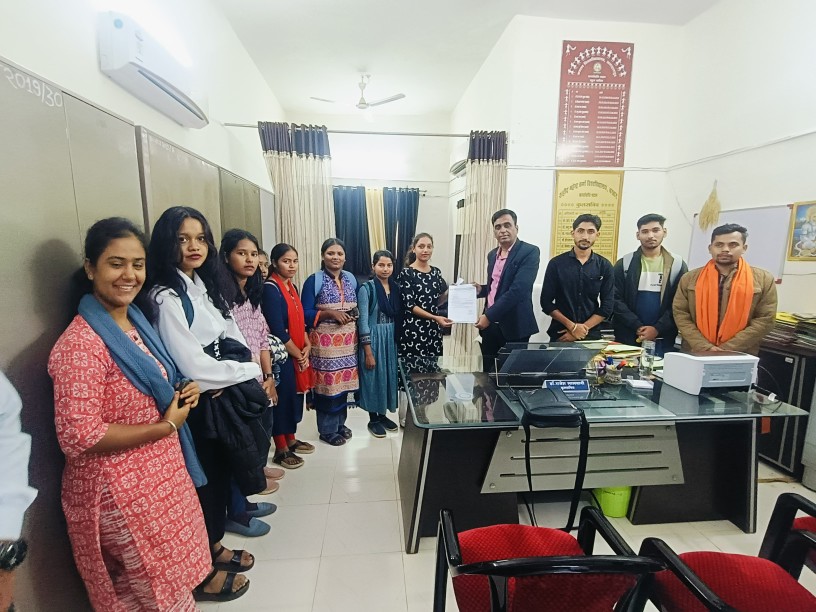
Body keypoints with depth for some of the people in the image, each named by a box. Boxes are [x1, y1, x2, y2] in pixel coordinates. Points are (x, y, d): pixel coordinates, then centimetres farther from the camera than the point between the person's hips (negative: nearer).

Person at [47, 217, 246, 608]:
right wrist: (165, 426, -21)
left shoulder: (136, 321, 3)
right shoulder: (81, 343, -24)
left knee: (174, 553, 29)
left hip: (163, 469, 8)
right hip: (119, 487, -7)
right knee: (152, 587, 16)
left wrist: (181, 393, -3)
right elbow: (77, 436, -27)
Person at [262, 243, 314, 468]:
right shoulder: (270, 289, -15)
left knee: (295, 395, 16)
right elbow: (277, 330, -20)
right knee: (282, 398, 2)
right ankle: (281, 450, 16)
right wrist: (298, 354, -12)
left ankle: (290, 439, 31)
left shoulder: (292, 287, 10)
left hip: (298, 354, 8)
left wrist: (307, 346, 0)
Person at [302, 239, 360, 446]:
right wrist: (330, 313, -20)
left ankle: (340, 423, 28)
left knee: (344, 381, 10)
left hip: (347, 340, 5)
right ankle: (328, 430, 16)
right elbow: (305, 314, -9)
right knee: (327, 383, -1)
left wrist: (355, 313, -4)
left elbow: (357, 306, 18)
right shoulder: (313, 280, -6)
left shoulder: (351, 278, 10)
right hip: (324, 341, -5)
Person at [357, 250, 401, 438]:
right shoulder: (366, 288, -11)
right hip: (373, 339, -5)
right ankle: (373, 419, 21)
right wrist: (368, 351, -16)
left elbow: (399, 318, 9)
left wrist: (398, 341, 7)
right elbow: (363, 321, -14)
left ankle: (383, 415, 31)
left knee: (389, 375, 13)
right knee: (373, 377, 5)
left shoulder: (396, 287, 5)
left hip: (391, 339, 6)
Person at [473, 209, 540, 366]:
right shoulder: (492, 254, 13)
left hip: (513, 327, -6)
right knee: (489, 372, 12)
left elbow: (517, 290, -21)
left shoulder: (529, 252, -10)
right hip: (489, 325, 6)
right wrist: (481, 289, 2)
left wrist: (489, 316, -22)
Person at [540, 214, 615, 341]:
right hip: (560, 334, -1)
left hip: (591, 335, 1)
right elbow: (546, 302, -6)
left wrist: (583, 328, -12)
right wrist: (572, 326, -13)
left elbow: (607, 306, -1)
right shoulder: (556, 263, -3)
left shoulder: (605, 266, 1)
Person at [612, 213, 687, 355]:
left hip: (663, 340, 1)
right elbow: (616, 300, -4)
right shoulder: (623, 264, 3)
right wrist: (638, 327, -13)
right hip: (627, 338, 0)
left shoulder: (678, 265, 5)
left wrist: (658, 329, -13)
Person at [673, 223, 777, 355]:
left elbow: (765, 320, -4)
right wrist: (705, 348, -14)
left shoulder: (764, 280, 2)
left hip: (740, 357, 0)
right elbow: (680, 315, -3)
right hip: (695, 354, 0)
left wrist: (727, 349, -13)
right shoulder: (690, 278, 2)